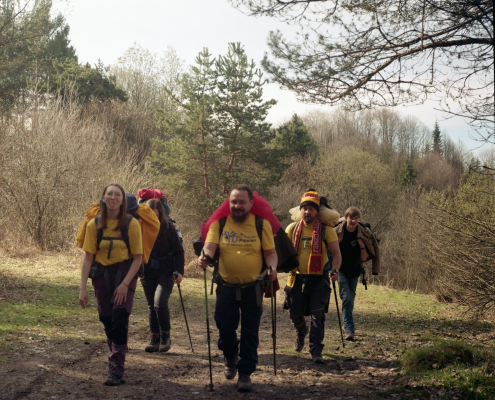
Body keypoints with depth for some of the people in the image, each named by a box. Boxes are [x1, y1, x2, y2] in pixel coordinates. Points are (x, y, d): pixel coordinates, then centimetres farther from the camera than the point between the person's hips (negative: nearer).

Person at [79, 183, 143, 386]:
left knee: (119, 320, -14)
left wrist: (125, 284, -15)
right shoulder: (94, 225, -1)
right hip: (101, 274, 3)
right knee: (107, 320, 8)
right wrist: (83, 288, -7)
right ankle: (117, 358, 30)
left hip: (124, 272, -3)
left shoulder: (131, 224, -8)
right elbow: (88, 257, -1)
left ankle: (116, 370, -11)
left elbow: (138, 257, -6)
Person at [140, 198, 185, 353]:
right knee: (152, 306, 7)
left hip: (165, 273, -3)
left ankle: (166, 337, 0)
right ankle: (155, 339, 18)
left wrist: (179, 271, -10)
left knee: (160, 303, -18)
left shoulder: (169, 228, -5)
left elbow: (179, 251, -1)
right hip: (148, 273, 3)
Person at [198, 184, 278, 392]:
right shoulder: (220, 222, 1)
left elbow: (270, 252, 1)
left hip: (252, 288, -1)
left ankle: (245, 373, 17)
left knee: (250, 333, 3)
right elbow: (210, 244, -10)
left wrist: (272, 267, -20)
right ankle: (231, 358, 38)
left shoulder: (262, 224, 0)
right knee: (225, 328, 6)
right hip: (226, 287, 1)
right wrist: (205, 256, -32)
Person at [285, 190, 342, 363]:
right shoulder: (292, 229, 4)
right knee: (295, 313, 12)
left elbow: (336, 253, -2)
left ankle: (316, 350, 1)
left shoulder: (326, 230, -4)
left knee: (317, 315, -8)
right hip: (297, 278, 3)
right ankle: (302, 331, 45)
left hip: (319, 280, -3)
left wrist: (334, 270, -19)